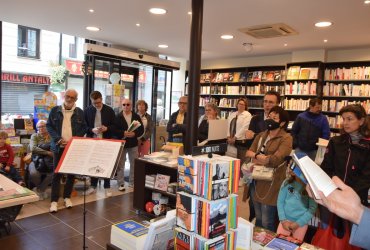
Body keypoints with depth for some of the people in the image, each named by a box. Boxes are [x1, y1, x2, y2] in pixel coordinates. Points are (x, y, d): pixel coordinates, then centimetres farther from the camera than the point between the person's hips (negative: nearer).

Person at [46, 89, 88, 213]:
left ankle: (67, 197, 23)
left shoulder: (80, 112, 3)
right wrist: (58, 139, -13)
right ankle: (54, 200, 9)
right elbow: (49, 126, 2)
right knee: (57, 173, 1)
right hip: (59, 146, -1)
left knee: (72, 173, 8)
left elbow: (84, 128, 3)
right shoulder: (55, 110, 2)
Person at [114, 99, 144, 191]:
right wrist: (123, 133, -22)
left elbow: (141, 130, 1)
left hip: (133, 144, 3)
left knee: (134, 164, 10)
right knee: (120, 165, 4)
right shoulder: (118, 117, -2)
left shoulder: (136, 116, 4)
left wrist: (134, 134, -17)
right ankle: (121, 184, 13)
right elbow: (114, 130, -8)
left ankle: (133, 182, 23)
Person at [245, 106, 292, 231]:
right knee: (258, 219, 18)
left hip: (271, 184, -6)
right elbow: (248, 154, 3)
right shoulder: (260, 136, 13)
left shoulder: (286, 138, -9)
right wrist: (264, 159, -15)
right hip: (256, 181, 6)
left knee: (267, 222, 3)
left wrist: (255, 155, -6)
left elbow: (274, 160, -21)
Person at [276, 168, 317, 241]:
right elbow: (280, 201, 3)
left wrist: (298, 223, -12)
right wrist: (283, 220, -7)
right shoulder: (287, 182, 1)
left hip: (301, 223, -2)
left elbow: (313, 207, -9)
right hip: (285, 221, 2)